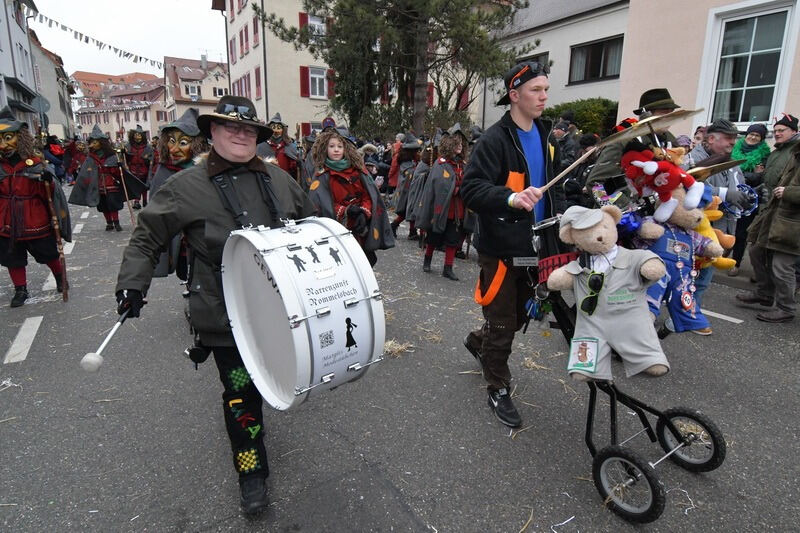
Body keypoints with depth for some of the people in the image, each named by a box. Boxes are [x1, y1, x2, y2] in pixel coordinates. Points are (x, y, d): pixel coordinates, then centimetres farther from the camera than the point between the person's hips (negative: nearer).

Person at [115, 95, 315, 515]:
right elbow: (147, 238, 1)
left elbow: (310, 223, 19)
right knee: (241, 392, 6)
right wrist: (132, 284, -9)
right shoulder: (186, 187, -5)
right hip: (226, 317, -4)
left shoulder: (278, 179, 6)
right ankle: (251, 472, 26)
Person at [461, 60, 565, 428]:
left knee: (519, 316, 21)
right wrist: (510, 198, -40)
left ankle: (477, 342, 49)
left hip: (533, 247, 8)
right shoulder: (495, 139, -15)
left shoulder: (544, 136, 11)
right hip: (501, 249, -7)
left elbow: (554, 184, 22)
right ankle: (498, 390, 24)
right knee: (502, 322, 5)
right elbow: (471, 189, -24)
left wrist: (560, 216, 8)